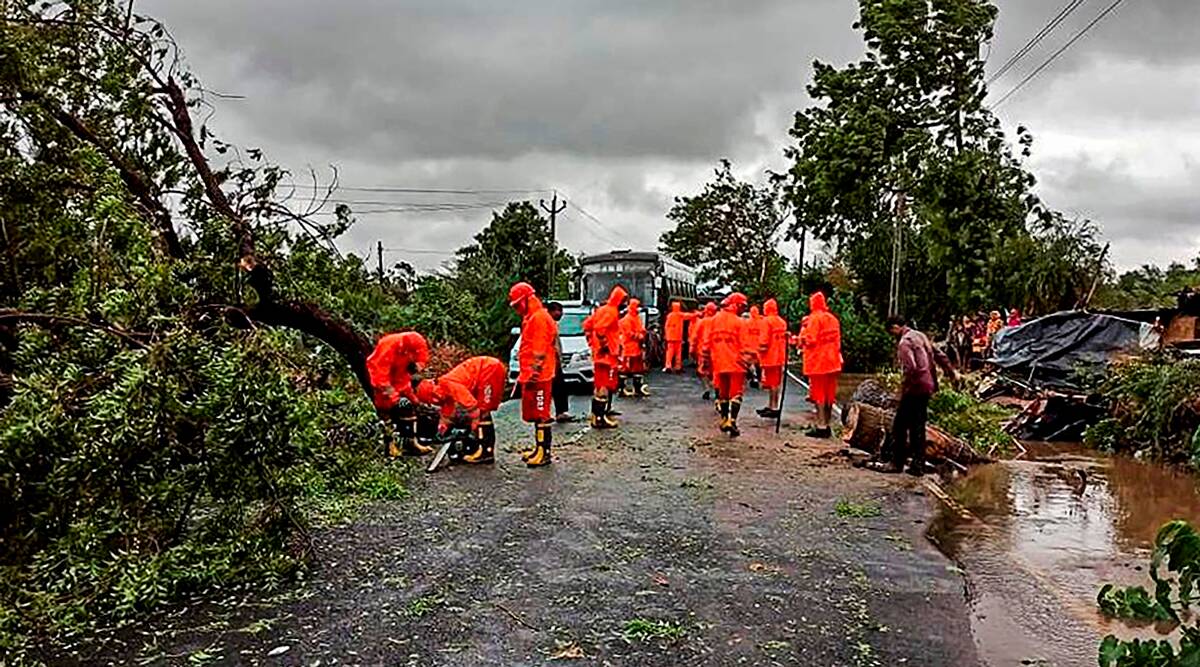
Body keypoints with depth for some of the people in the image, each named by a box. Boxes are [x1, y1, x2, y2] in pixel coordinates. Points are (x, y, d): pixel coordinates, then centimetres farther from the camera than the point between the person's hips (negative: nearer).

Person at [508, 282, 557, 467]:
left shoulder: (539, 318, -14)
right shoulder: (530, 318, 19)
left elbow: (539, 351, -20)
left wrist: (533, 374, -21)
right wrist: (524, 374, 24)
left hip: (538, 376, -10)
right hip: (530, 375, 10)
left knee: (540, 414, -8)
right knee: (533, 414, 14)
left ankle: (544, 453, -6)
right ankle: (539, 448, 22)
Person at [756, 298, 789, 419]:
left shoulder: (767, 321, -12)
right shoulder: (782, 322, 12)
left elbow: (764, 339, -17)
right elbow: (784, 337, 15)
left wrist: (761, 350, -8)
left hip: (770, 357, -8)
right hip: (780, 357, 8)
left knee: (772, 383, -5)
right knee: (776, 382, 14)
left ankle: (774, 408, -4)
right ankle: (771, 406, 22)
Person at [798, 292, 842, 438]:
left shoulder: (814, 318, -11)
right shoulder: (833, 318, 11)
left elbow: (809, 340, -16)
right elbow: (837, 341, 13)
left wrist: (803, 330, -1)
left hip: (817, 362, -7)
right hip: (832, 361, 7)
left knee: (818, 394, -3)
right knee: (829, 394, 11)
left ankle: (821, 426, -5)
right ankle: (827, 425, 15)